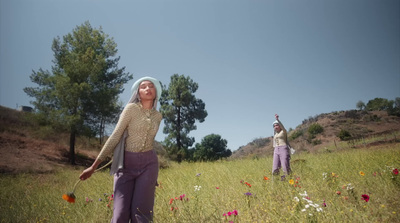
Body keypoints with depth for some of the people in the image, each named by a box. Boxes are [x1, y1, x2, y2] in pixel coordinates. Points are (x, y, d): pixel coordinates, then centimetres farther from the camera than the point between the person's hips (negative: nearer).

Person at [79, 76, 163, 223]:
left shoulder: (157, 116, 8)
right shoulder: (131, 108, -5)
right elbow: (115, 137, -8)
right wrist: (94, 166, -10)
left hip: (148, 164, 3)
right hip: (126, 164, -2)